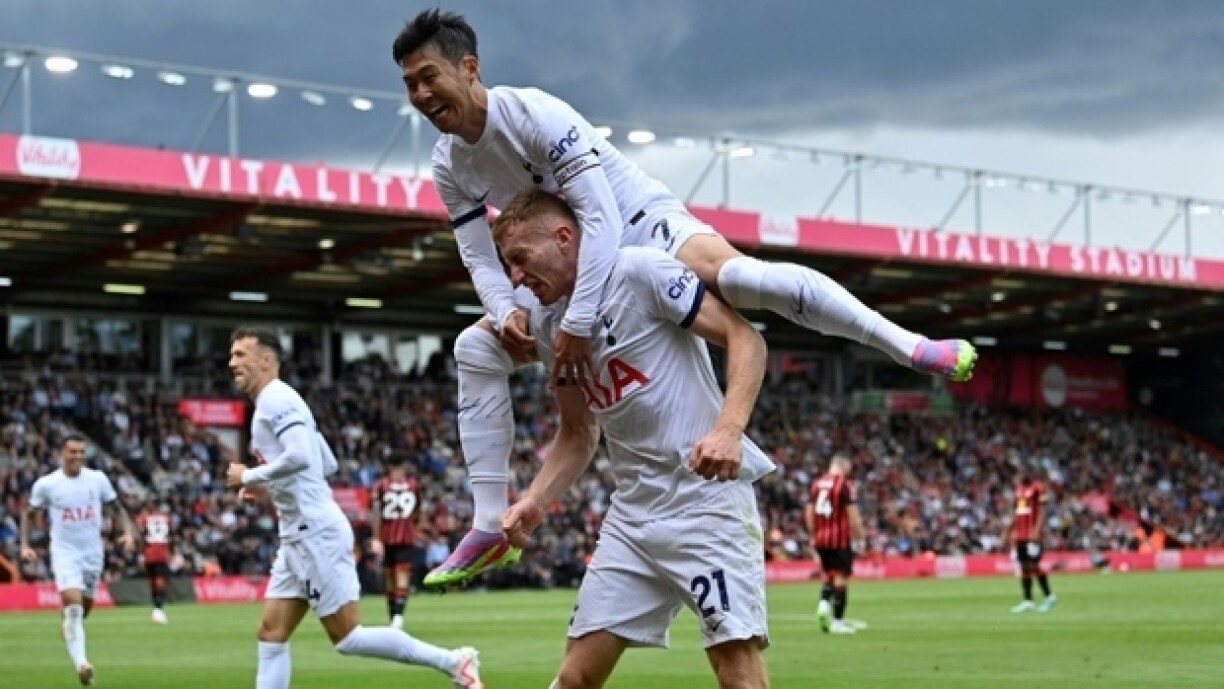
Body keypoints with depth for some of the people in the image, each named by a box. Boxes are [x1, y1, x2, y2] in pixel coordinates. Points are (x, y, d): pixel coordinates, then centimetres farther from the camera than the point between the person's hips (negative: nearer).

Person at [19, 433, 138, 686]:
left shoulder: (98, 479, -2)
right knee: (73, 603, -22)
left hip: (93, 552, 3)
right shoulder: (46, 484, -6)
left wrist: (128, 532, -7)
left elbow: (116, 507, 9)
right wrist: (25, 545, -2)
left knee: (84, 608, 14)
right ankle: (81, 663, -29)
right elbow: (28, 512, 8)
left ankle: (67, 627, 48)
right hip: (65, 552, -3)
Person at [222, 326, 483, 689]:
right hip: (299, 536, 10)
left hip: (315, 533, -10)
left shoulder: (275, 397, -11)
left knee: (347, 637, -7)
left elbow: (299, 456, -27)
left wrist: (249, 476, -13)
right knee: (271, 635, 6)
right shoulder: (277, 401, 19)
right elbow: (328, 464, 24)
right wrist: (269, 488, 19)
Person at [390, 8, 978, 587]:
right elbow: (480, 257, 0)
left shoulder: (534, 114, -25)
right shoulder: (449, 166, -4)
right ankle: (489, 528, 3)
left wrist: (577, 322, -37)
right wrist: (507, 313, -23)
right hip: (577, 266, 8)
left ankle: (909, 347, -35)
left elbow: (601, 220, -31)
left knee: (732, 273, -38)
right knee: (476, 349, -1)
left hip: (643, 224, -8)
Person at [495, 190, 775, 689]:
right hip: (631, 511, 7)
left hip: (707, 494, -7)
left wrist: (729, 429, -26)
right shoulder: (548, 321, 12)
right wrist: (536, 500, 5)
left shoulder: (640, 271, -9)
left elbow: (746, 338, -11)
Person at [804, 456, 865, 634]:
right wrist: (859, 539, -3)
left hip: (820, 539, 6)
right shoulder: (845, 484, -8)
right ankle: (837, 621, 0)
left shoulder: (816, 484, 9)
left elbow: (808, 513, 12)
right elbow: (853, 515, -11)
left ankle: (824, 603, -2)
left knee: (829, 575, 21)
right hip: (841, 540, -6)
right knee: (841, 578, 0)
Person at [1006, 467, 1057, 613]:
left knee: (1033, 565, -8)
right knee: (1024, 567, 5)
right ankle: (1028, 601, 8)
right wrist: (1010, 530, 20)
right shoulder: (1019, 489, 16)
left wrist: (1037, 531, -21)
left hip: (1032, 534, -8)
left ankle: (1049, 596, 6)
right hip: (1020, 534, 8)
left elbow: (1042, 512, -12)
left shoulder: (1038, 488, -8)